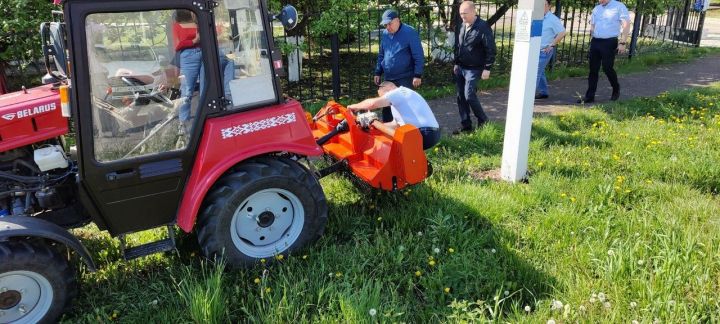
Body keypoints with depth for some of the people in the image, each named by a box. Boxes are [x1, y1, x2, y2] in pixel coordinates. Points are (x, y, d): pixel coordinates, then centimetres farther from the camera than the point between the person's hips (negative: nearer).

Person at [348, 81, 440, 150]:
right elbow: (396, 124, 26)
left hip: (424, 134, -10)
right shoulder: (401, 95, 26)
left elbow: (373, 103, -18)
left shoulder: (399, 92, -5)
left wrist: (355, 106, -1)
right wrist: (374, 123, 24)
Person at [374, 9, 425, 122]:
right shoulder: (385, 34, 7)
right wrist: (378, 72, 15)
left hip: (405, 78, -6)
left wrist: (417, 75, -16)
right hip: (388, 78, 6)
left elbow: (419, 56, -12)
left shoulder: (410, 32, -11)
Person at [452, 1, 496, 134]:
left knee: (469, 96, -13)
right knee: (461, 97, 7)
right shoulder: (462, 26, 7)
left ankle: (483, 121, 7)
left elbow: (490, 49, -15)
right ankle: (466, 126, 15)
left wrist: (487, 68, -17)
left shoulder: (483, 27, -15)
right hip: (460, 68, 7)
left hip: (474, 69, -7)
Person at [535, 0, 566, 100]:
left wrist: (552, 45, -14)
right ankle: (543, 92, 22)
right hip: (537, 50, 8)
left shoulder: (553, 19, -12)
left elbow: (562, 33, -15)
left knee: (536, 72, -13)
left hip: (545, 51, -8)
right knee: (540, 72, 13)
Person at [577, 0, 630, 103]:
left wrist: (622, 43, -14)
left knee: (607, 68, -6)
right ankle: (589, 96, 7)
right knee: (593, 70, 3)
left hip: (609, 42, -5)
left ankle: (616, 90, 20)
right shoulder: (596, 9, 14)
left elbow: (626, 25, -7)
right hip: (595, 42, 5)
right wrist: (592, 41, 8)